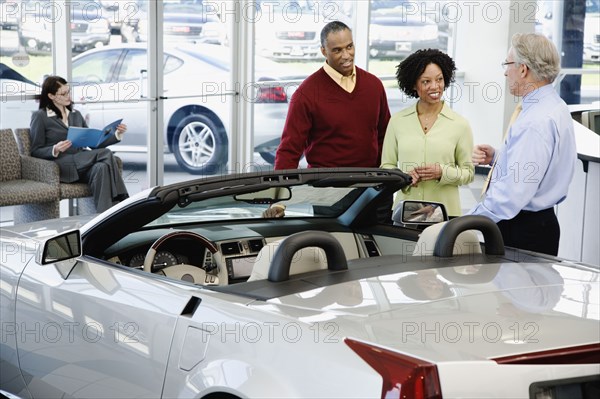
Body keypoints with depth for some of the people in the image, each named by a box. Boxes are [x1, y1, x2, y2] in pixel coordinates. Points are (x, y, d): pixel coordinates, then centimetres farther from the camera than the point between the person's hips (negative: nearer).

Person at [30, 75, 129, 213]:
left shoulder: (76, 114, 23)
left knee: (101, 168, -33)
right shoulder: (40, 116, 5)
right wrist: (55, 150, -20)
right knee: (106, 154, -27)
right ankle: (124, 203, -31)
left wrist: (117, 135, 4)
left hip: (82, 163, 5)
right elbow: (36, 151, 1)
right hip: (61, 165, -5)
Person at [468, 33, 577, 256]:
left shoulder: (536, 122, -22)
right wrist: (495, 158, 7)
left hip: (521, 232, -10)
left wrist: (468, 223, -21)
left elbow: (514, 191, -27)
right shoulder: (553, 106, 12)